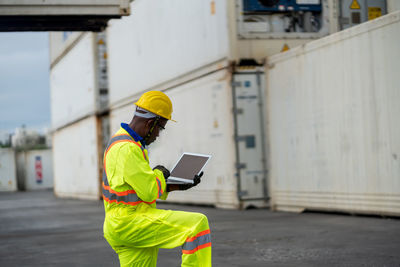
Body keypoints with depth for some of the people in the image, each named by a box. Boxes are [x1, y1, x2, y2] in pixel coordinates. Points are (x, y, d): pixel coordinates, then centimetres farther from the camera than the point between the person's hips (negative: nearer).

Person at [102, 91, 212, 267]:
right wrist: (159, 173, -1)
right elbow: (149, 192, -21)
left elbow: (144, 186, 22)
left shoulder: (121, 142, 17)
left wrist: (179, 185, 12)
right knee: (197, 224, -16)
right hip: (130, 222, -11)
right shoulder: (127, 149, -18)